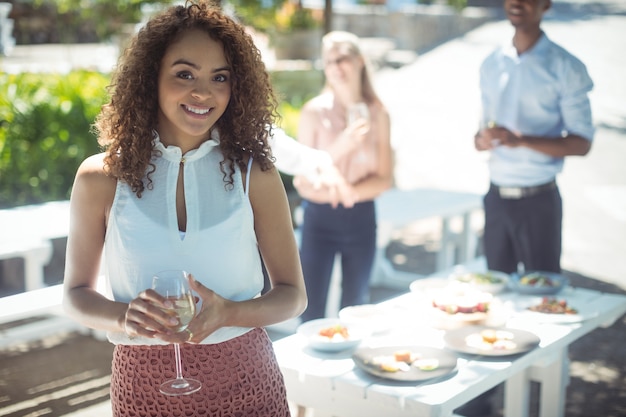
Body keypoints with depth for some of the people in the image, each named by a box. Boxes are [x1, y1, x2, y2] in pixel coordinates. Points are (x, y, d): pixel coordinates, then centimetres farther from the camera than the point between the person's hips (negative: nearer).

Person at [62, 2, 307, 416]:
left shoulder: (255, 174, -7)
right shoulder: (101, 178, -6)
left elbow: (293, 295, -1)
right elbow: (77, 292, 3)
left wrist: (227, 314, -20)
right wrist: (124, 317, -17)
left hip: (245, 381, 0)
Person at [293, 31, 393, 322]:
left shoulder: (377, 114, -2)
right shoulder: (314, 112, -8)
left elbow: (384, 179, 1)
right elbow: (301, 180, -9)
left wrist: (353, 191, -18)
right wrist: (341, 147, -21)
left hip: (361, 218, 2)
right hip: (320, 218, -2)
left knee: (355, 308, 14)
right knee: (312, 311, 1)